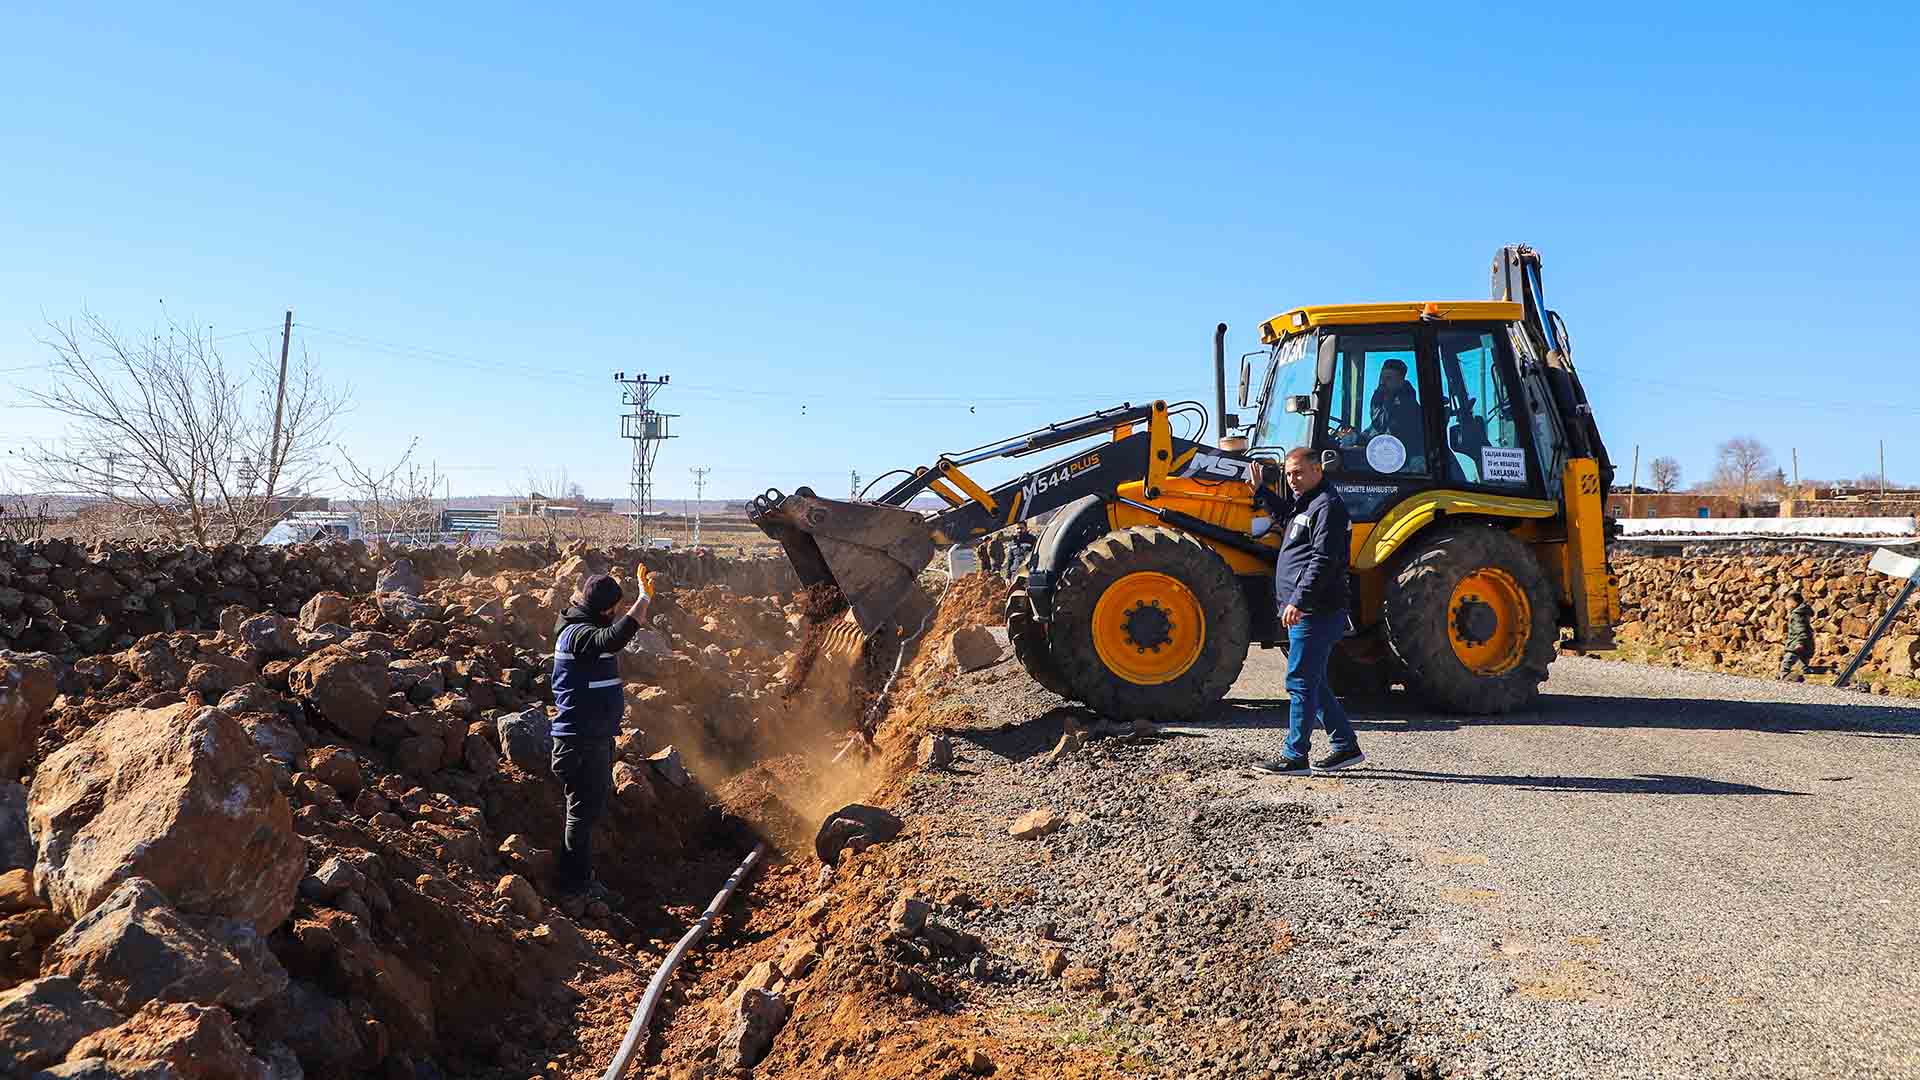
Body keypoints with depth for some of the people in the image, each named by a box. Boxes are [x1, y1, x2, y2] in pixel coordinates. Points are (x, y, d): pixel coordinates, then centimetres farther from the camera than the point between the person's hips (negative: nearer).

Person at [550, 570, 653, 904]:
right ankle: (574, 884, 5)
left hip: (594, 736, 11)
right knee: (584, 810, -4)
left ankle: (579, 878, 28)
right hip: (581, 739, -11)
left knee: (591, 807, 18)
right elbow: (614, 638, -41)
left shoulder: (583, 628, 14)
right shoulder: (578, 634, -20)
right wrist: (644, 599, -39)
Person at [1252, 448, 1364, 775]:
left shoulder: (1327, 505, -13)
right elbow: (1286, 516, 42)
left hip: (1313, 612, -11)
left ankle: (1295, 757, -3)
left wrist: (1299, 601, -26)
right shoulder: (1305, 503, 18)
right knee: (1312, 683, 16)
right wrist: (1261, 491, 31)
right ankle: (1345, 746, 23)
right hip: (1305, 611, 11)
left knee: (1300, 682, -7)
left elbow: (1323, 561, -22)